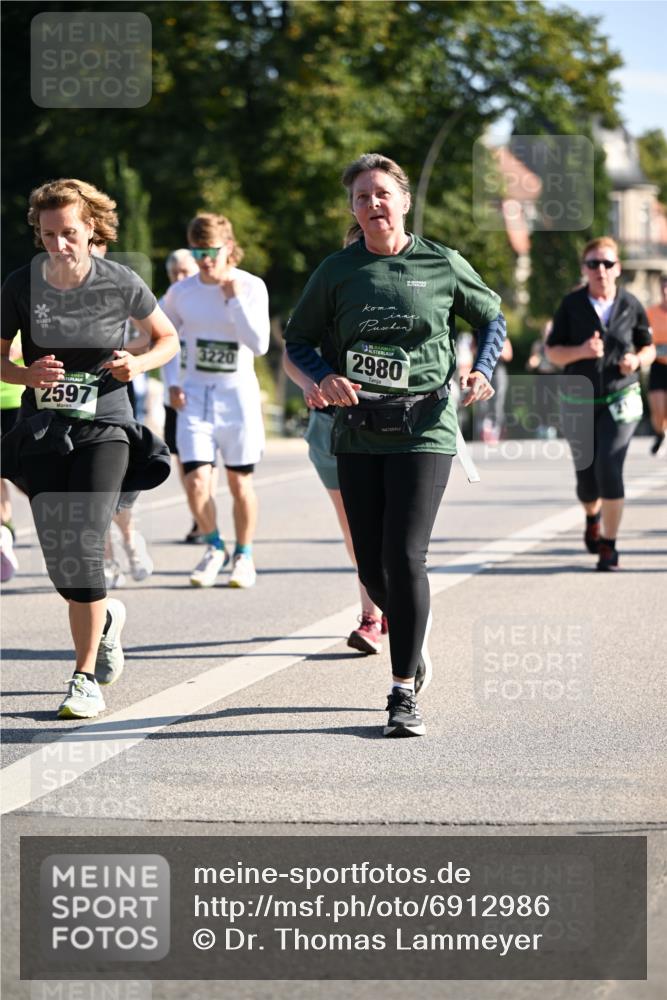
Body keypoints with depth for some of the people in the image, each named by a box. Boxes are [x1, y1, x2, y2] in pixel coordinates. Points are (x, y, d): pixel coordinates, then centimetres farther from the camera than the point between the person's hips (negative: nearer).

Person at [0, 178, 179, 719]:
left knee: (83, 548, -16)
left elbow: (168, 338, 8)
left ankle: (86, 679, -6)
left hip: (104, 429, -2)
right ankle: (106, 618, 37)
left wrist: (138, 364, -13)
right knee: (60, 564, 2)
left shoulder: (120, 283, -7)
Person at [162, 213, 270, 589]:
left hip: (239, 393, -1)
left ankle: (244, 555, 23)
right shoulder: (181, 292, -1)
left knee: (240, 481, 4)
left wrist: (234, 300, -19)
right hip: (196, 394, 1)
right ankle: (215, 548, 15)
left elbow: (260, 344, -16)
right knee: (197, 480, -9)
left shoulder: (252, 287, -7)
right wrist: (171, 384, 5)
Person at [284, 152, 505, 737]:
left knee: (404, 556, -14)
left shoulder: (443, 265, 2)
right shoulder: (337, 271, 5)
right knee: (372, 567, 4)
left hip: (424, 430, -3)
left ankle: (404, 695, -6)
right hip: (358, 433, 3)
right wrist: (324, 377, -8)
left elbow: (492, 318, 15)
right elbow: (298, 339, 12)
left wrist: (483, 371, -3)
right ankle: (413, 638, 36)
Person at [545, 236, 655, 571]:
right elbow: (552, 352, 0)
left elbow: (648, 347, 12)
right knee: (586, 477, 7)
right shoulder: (572, 304, -2)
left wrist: (637, 359, -11)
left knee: (608, 469, -19)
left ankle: (608, 546, -8)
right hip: (579, 403, 1)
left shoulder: (630, 305, -1)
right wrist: (580, 351, -19)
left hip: (620, 400, -1)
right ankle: (593, 518, 44)